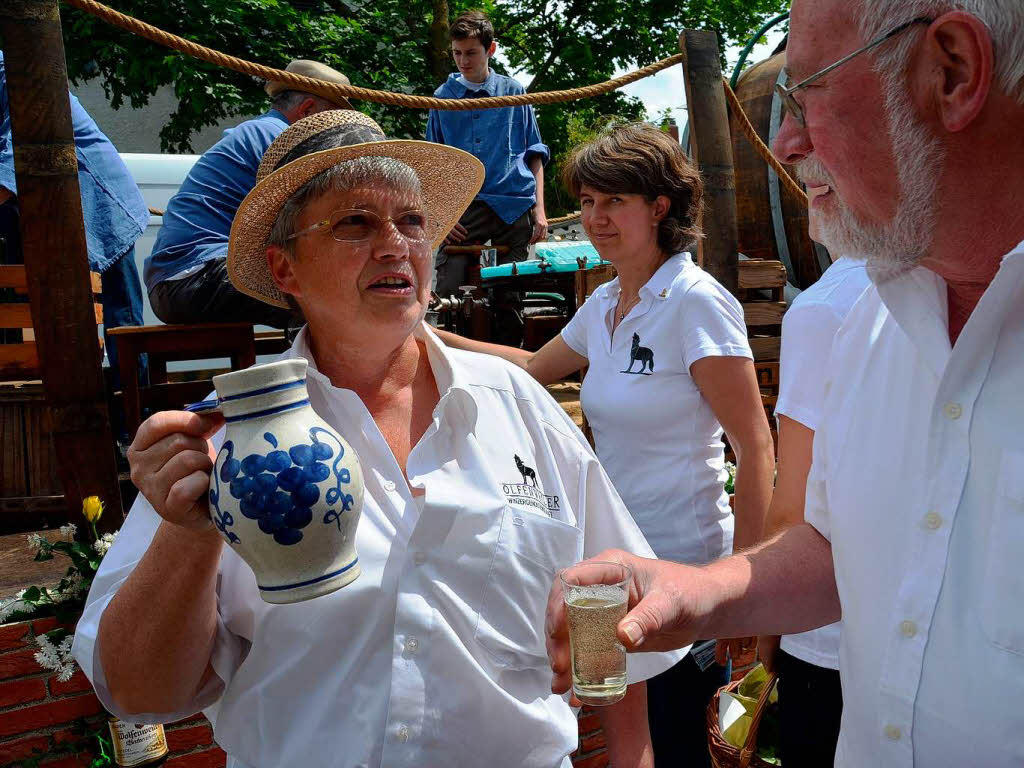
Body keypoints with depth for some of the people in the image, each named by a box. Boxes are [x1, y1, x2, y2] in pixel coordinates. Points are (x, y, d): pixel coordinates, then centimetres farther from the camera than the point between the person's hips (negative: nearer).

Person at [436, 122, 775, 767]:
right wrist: (431, 336, 16)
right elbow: (533, 367, 23)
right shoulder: (604, 305, 6)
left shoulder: (695, 301, -16)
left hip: (683, 567, -7)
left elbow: (756, 449, -17)